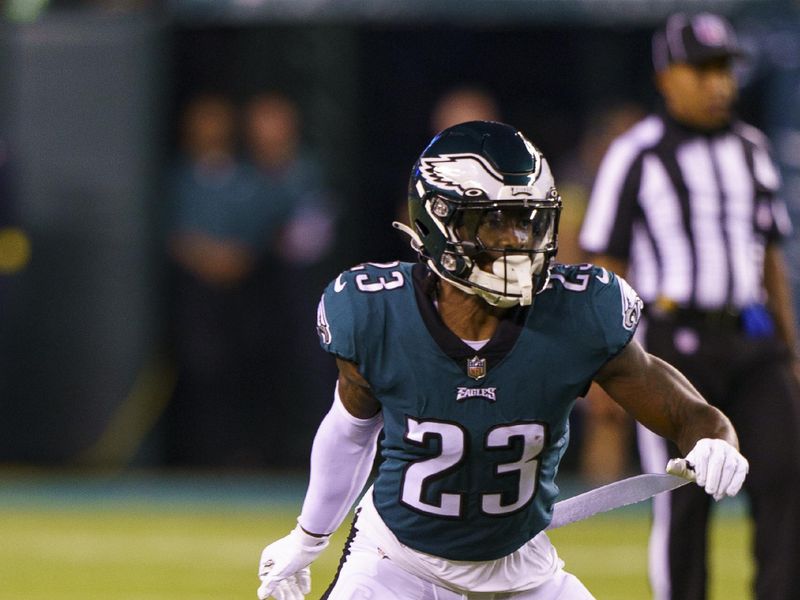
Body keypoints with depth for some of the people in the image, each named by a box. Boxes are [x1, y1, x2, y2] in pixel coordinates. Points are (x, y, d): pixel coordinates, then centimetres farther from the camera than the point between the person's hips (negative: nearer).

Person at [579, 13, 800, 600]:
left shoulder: (751, 148, 13)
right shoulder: (636, 155, -4)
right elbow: (605, 268, -4)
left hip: (752, 340, 5)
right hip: (675, 344, -5)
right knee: (683, 501, -1)